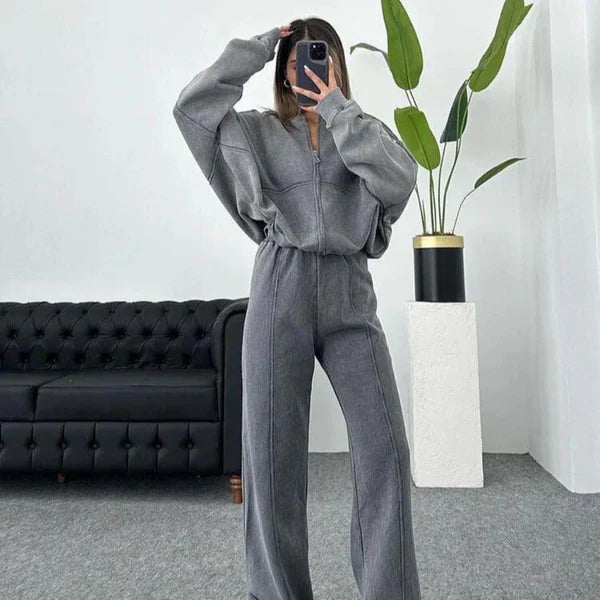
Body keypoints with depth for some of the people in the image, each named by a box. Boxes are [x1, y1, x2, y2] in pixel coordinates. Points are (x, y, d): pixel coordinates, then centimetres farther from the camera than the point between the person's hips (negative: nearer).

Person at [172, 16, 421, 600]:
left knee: (385, 449, -6)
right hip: (279, 291, 0)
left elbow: (398, 180, -2)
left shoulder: (364, 130, 19)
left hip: (349, 294, 1)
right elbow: (190, 105, 3)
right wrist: (257, 47, 10)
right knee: (271, 452, 0)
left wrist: (337, 106, 1)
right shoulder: (257, 130, 18)